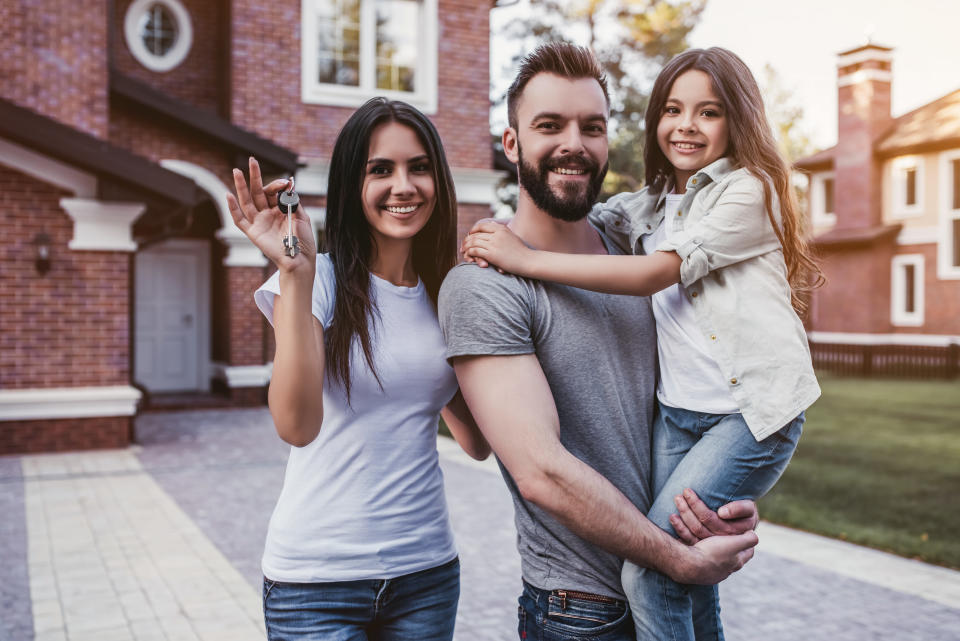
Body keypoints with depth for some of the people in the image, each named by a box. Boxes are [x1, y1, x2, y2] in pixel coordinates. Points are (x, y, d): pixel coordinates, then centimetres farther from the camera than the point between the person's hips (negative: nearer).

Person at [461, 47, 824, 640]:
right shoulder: (651, 204, 13)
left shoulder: (749, 190, -8)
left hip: (753, 409, -6)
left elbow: (652, 274, -18)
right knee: (685, 568, 11)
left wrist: (526, 259, -20)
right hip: (676, 410, 7)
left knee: (649, 568, -15)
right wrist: (501, 238, -5)